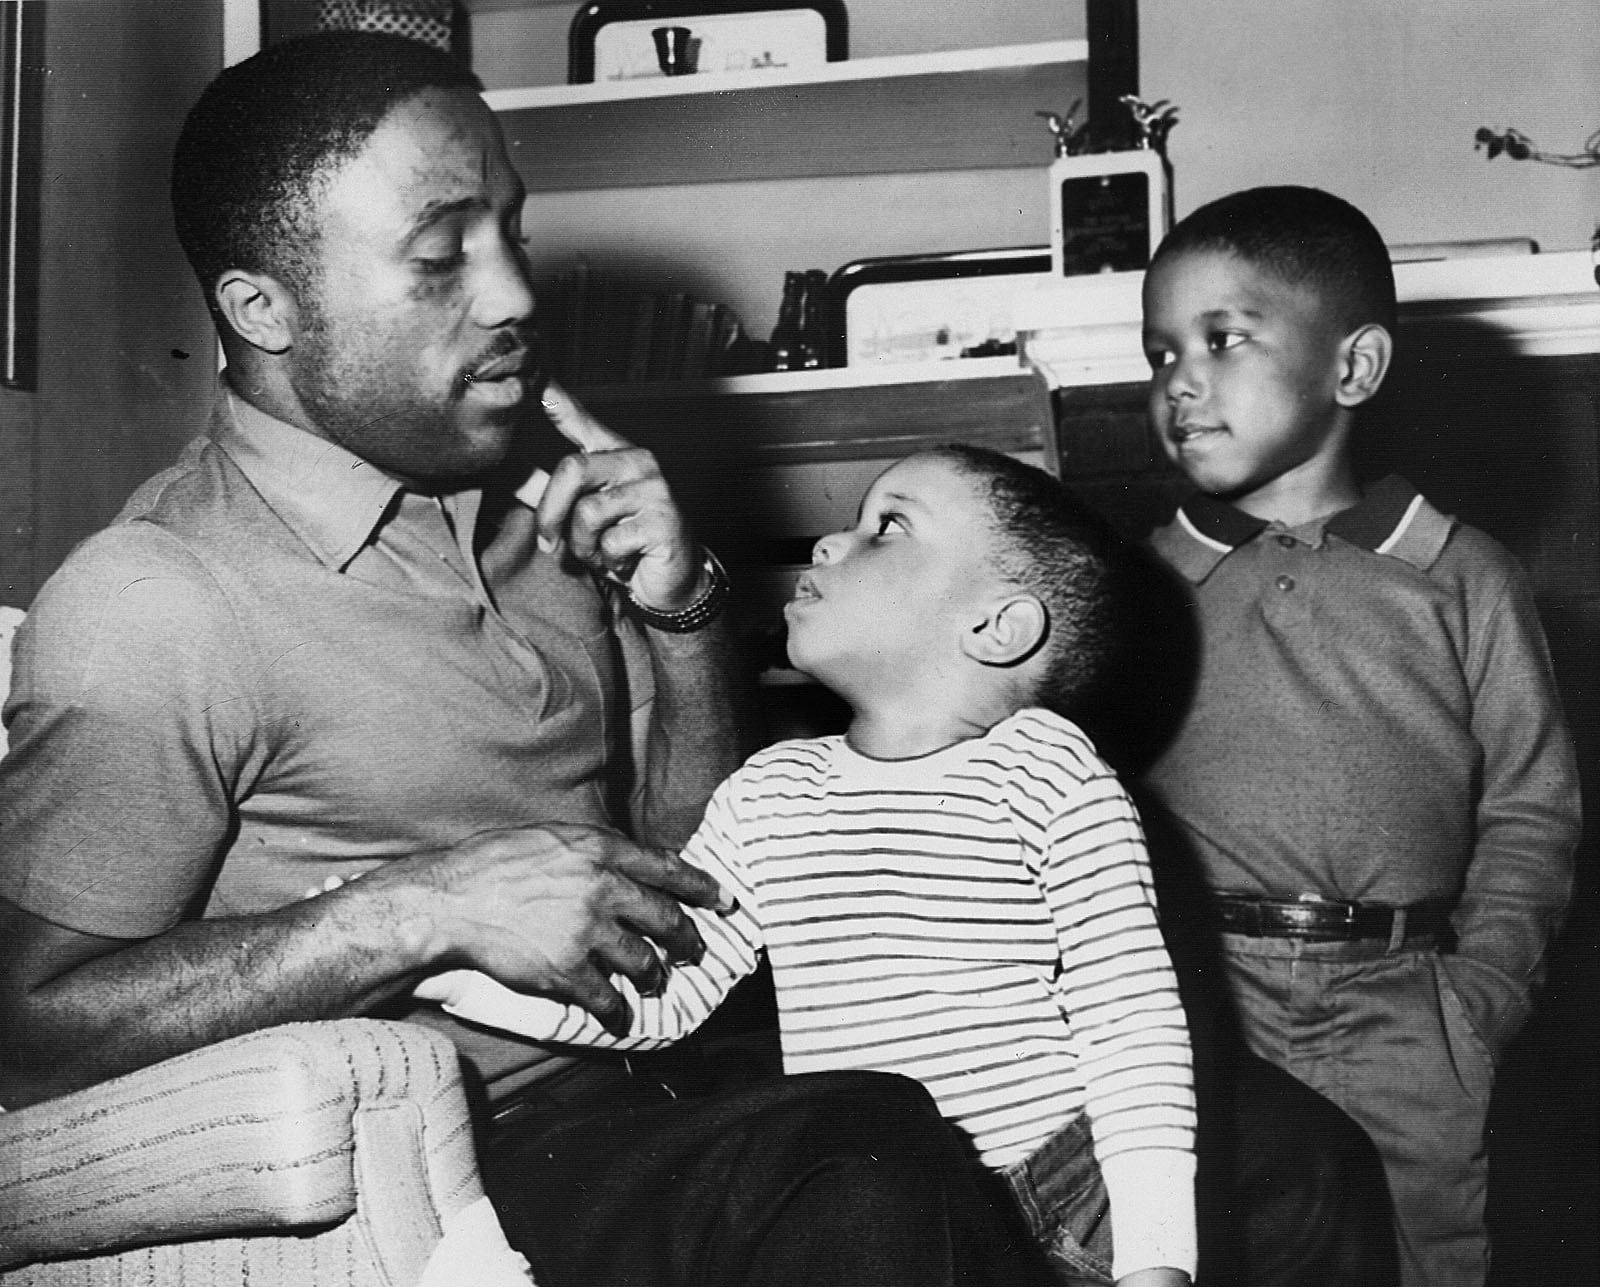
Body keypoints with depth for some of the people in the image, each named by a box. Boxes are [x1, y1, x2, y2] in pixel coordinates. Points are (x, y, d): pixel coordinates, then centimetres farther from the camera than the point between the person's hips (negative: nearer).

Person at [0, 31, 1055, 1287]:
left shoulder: (541, 516, 11)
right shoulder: (149, 606, -12)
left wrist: (682, 611, -1)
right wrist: (423, 908, -20)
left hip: (618, 1113, 7)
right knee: (873, 1163, -30)